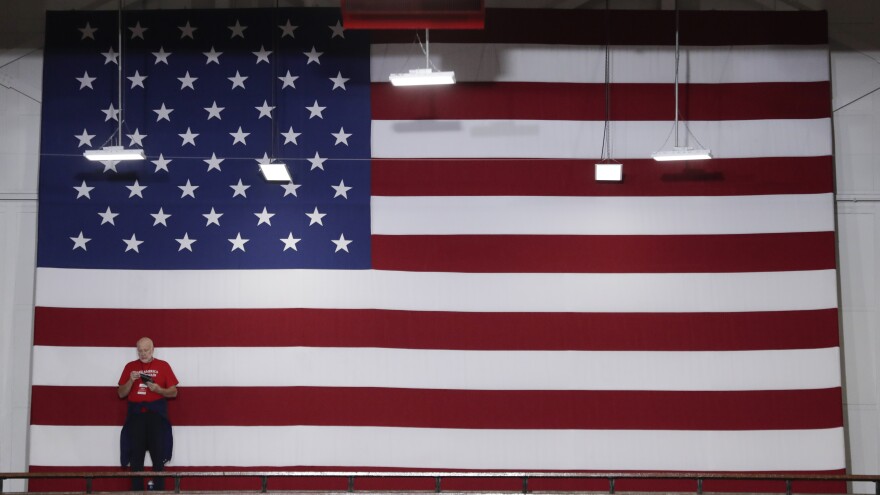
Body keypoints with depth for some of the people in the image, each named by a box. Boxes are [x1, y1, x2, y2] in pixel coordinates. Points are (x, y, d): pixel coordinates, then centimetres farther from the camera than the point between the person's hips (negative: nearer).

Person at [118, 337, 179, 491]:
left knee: (158, 457, -5)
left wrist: (158, 389, -11)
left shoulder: (163, 366, 7)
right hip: (136, 415, 1)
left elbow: (173, 392, 7)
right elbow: (121, 394, 10)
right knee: (136, 457, -2)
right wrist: (131, 380, -7)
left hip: (157, 415, -1)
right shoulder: (130, 366, 11)